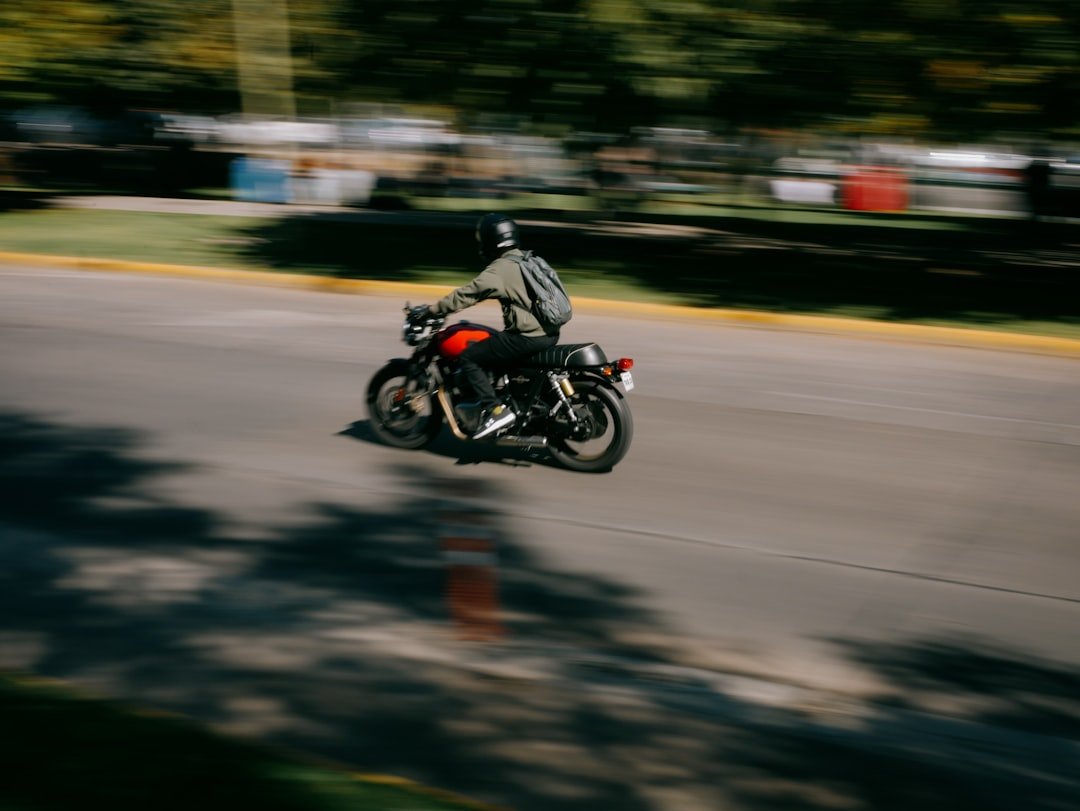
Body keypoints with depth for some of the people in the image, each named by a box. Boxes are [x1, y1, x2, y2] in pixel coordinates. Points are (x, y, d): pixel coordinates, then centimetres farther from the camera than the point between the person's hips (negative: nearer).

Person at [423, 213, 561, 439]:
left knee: (468, 358, -3)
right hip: (550, 333, 9)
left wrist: (433, 309, 1)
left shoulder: (499, 269, -11)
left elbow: (467, 294, -9)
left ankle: (495, 410, -10)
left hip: (528, 337, -9)